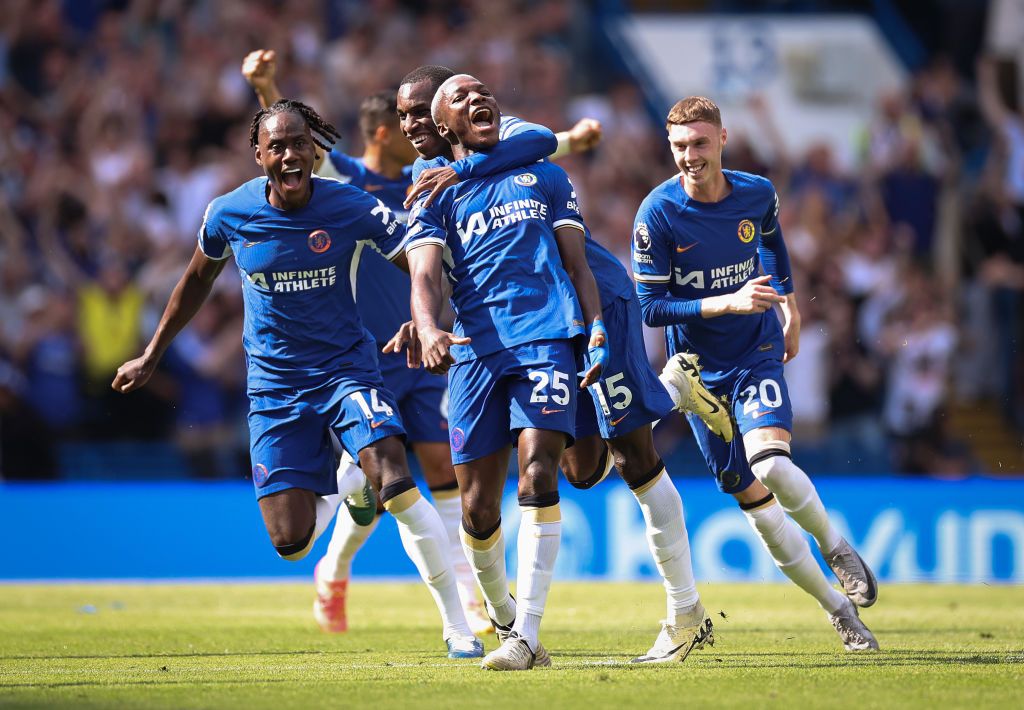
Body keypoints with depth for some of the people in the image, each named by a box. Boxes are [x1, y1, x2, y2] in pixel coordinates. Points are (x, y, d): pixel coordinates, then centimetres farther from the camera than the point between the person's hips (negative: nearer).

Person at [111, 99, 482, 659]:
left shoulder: (353, 208, -12)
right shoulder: (230, 213, -6)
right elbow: (198, 280, 14)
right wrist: (151, 357, 21)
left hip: (346, 368, -2)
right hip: (274, 388, 2)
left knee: (395, 483, -26)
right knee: (291, 542, -6)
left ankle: (458, 626, -14)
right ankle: (345, 485, 33)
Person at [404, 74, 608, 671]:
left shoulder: (545, 178, 22)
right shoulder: (437, 196, 16)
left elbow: (576, 263, 20)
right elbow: (425, 278, 1)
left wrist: (598, 330, 4)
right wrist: (428, 331, -20)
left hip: (546, 336, -1)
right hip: (475, 348, 1)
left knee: (538, 472, -19)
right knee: (479, 506, 0)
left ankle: (528, 636, -21)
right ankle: (504, 620, 24)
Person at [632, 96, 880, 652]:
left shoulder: (757, 194, -6)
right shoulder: (657, 214, -16)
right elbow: (650, 307, -16)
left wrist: (790, 307, 26)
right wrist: (726, 302, -27)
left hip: (758, 353, 0)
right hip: (700, 370, 0)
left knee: (770, 464, -27)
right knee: (754, 501, 1)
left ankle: (834, 544, 1)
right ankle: (838, 609, 14)